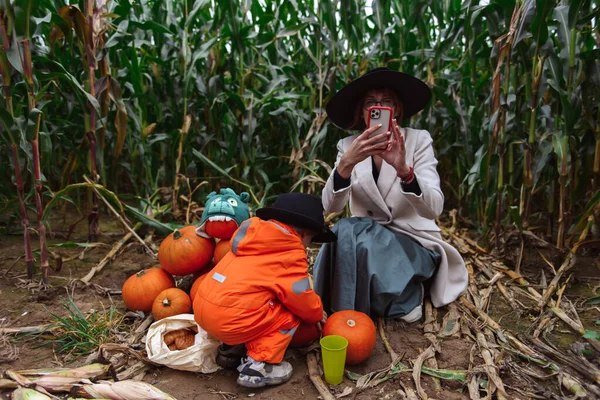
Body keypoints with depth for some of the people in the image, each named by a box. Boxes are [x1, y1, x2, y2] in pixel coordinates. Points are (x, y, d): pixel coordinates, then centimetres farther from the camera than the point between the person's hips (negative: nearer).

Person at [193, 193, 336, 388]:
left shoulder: (253, 231, 16)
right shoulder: (292, 253, -6)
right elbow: (301, 297, -5)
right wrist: (316, 313, 19)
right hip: (230, 320, -8)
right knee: (290, 316, 9)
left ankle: (230, 348, 25)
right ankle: (258, 366, 0)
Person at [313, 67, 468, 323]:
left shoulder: (418, 140, -10)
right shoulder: (348, 146, -3)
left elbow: (433, 209, -23)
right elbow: (330, 206, -17)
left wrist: (403, 169, -41)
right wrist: (346, 163, -36)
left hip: (415, 244, -2)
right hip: (366, 238, 3)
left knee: (351, 234, -29)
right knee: (344, 230, -29)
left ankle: (405, 297, -2)